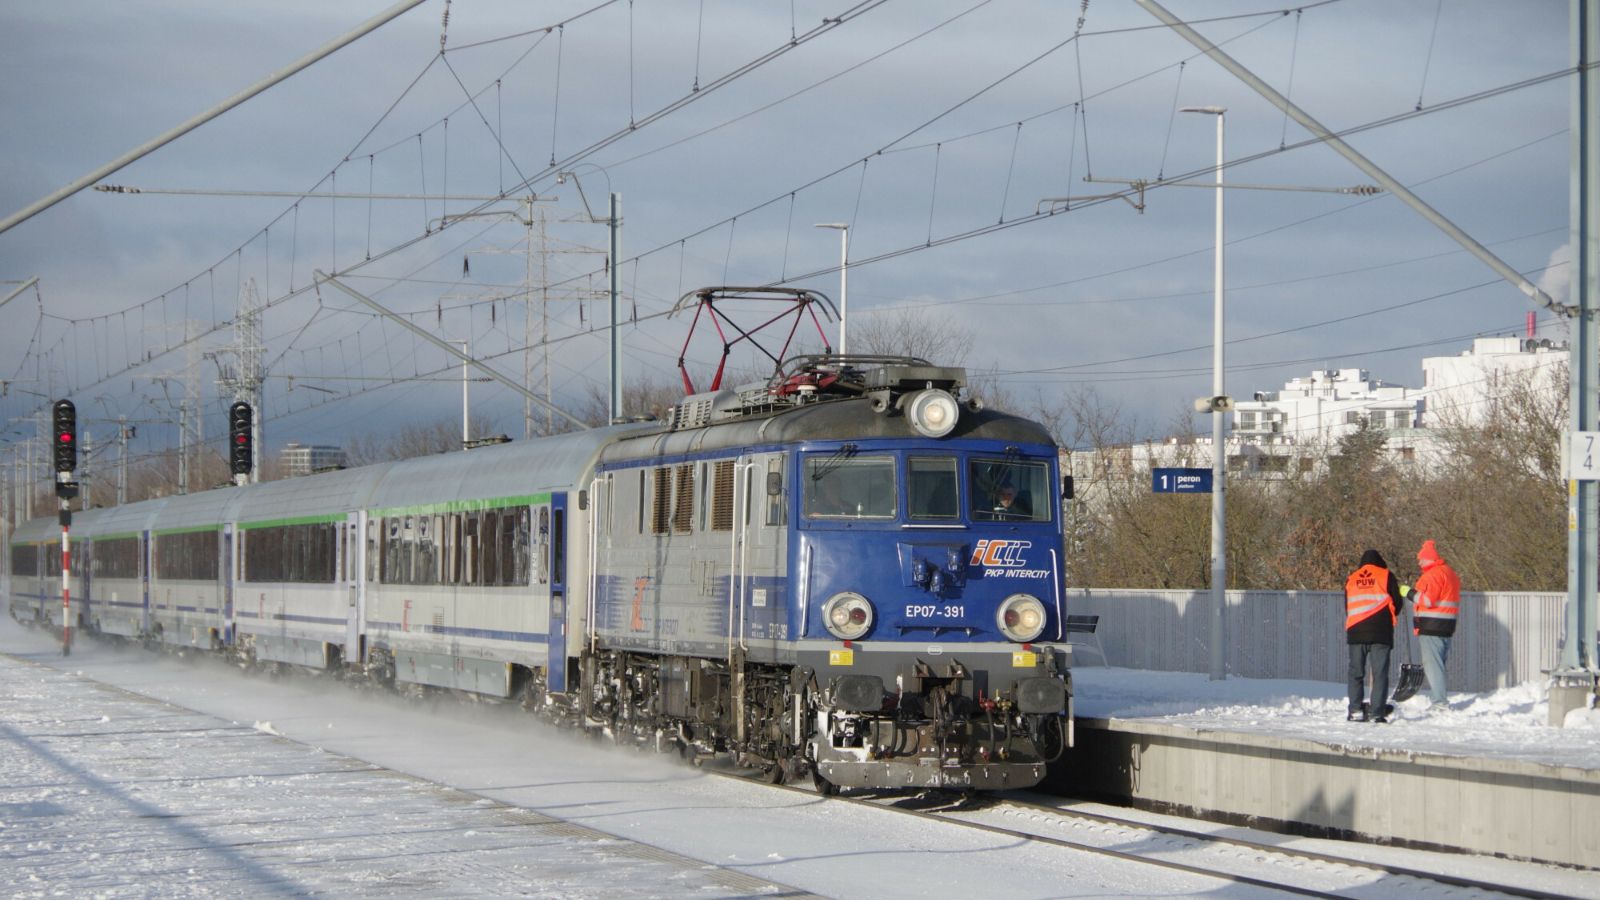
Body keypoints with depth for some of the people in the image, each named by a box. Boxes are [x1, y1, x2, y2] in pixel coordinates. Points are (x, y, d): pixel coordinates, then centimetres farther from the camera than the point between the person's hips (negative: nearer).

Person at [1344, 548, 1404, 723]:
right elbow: (1397, 603, 6)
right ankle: (1377, 711, -8)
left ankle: (1355, 710, 2)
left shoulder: (1351, 579, 13)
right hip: (1381, 633, -2)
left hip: (1355, 632, 2)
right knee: (1380, 672, -1)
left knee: (1356, 672, 8)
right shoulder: (1386, 576, 4)